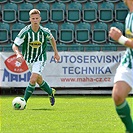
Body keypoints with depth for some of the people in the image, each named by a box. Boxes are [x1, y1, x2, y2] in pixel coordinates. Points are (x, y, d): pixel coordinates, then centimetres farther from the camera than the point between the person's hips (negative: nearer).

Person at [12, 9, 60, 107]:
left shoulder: (45, 31, -16)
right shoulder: (25, 32, -20)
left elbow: (52, 38, 9)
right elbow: (15, 45, -18)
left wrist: (56, 53, 13)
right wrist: (18, 54, -39)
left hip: (40, 59, -2)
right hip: (29, 59, 2)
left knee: (33, 80, -21)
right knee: (39, 81, 18)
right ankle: (51, 92, 46)